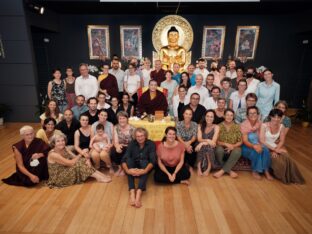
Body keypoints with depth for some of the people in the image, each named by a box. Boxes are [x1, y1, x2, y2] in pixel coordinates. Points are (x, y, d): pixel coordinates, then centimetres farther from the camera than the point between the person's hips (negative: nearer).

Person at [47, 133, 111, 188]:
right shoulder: (53, 154, -22)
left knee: (84, 161, -10)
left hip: (66, 173, 8)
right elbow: (70, 163, -24)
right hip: (58, 179, -8)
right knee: (78, 164, -25)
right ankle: (99, 178, -20)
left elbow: (76, 158, -3)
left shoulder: (64, 149, 1)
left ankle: (101, 175, -14)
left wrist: (86, 159, -23)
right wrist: (81, 154, -14)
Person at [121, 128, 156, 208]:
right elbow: (124, 159, -17)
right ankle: (132, 192, -43)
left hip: (145, 166, -1)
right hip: (134, 167, 2)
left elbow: (152, 160, -23)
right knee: (129, 159, -30)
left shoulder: (151, 144, -11)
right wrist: (127, 170, -37)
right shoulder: (132, 143, -7)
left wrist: (144, 171, -42)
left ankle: (139, 193, -50)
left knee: (144, 162, -34)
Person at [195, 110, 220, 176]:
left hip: (211, 149, -1)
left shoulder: (216, 127, -3)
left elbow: (213, 142, -15)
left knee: (208, 146, -35)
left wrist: (202, 143, -28)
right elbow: (199, 139, -8)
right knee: (201, 147, -33)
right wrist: (207, 140, -28)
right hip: (201, 147, 1)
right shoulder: (200, 126, 3)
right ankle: (199, 168, -25)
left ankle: (208, 169, -21)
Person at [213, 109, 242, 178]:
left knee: (237, 151, -34)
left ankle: (222, 171, -27)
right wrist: (225, 144, -21)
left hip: (233, 149, 1)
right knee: (219, 150, -35)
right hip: (222, 148, -1)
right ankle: (229, 171, -19)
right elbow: (216, 141, -4)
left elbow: (240, 141, 0)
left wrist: (233, 146, -18)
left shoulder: (237, 127, 3)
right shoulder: (219, 126, -1)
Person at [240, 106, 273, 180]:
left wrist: (259, 145, -23)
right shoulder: (244, 124, -15)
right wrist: (254, 146, -36)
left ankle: (266, 170, -14)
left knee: (266, 150, -26)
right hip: (246, 146, -4)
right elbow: (245, 141, -19)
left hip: (257, 145, 5)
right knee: (256, 152, -32)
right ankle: (255, 171, -13)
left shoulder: (259, 123, 0)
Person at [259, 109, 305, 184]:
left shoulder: (282, 126, -1)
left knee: (287, 158, -22)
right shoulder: (264, 125, -15)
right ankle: (281, 176, 2)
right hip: (266, 148, -4)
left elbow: (282, 141, 1)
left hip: (277, 147, 4)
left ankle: (290, 177, 0)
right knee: (278, 160, -25)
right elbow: (262, 141, -18)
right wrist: (274, 149, -20)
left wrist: (276, 150, -15)